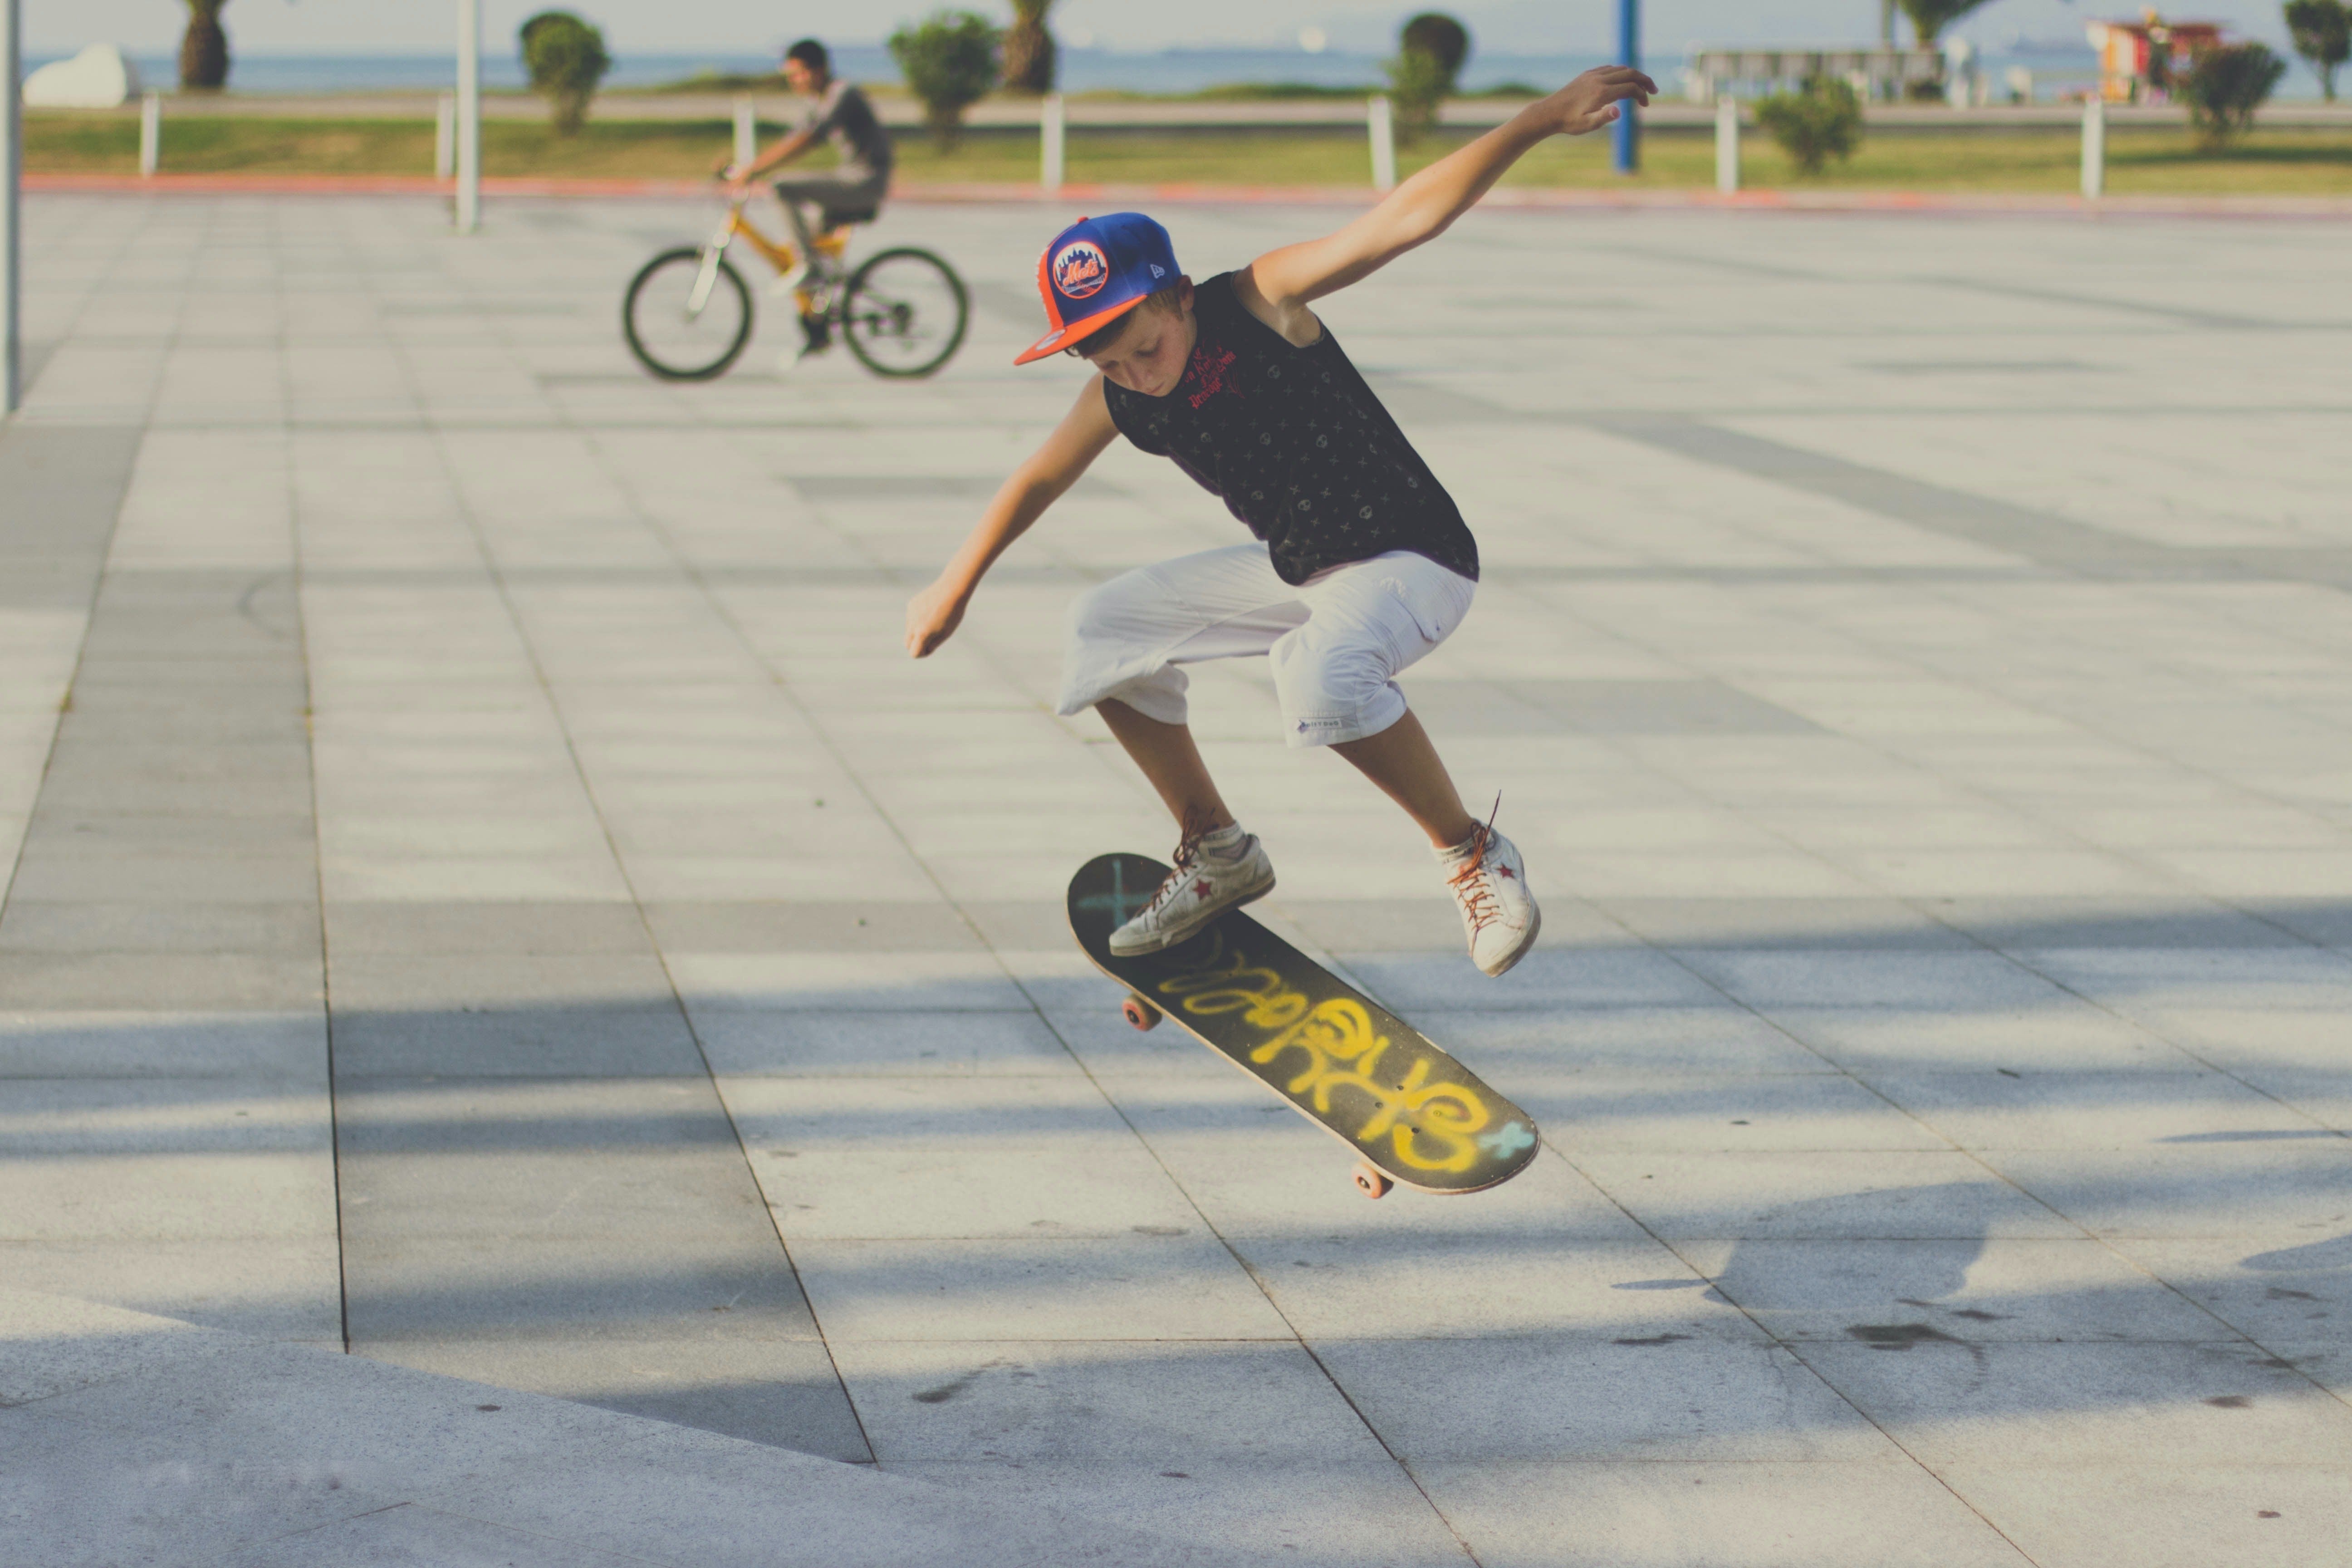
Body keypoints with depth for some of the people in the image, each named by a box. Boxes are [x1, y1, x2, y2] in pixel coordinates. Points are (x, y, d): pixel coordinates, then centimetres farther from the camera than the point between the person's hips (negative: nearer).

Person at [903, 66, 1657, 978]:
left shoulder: (1258, 305, -23)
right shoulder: (1116, 404, -7)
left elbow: (1404, 219, -32)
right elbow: (1037, 481, 12)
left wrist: (1546, 118, -40)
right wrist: (955, 590, 23)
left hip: (1412, 563, -7)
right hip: (1292, 568, 7)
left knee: (1320, 671, -37)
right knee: (1103, 632, 8)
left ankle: (1472, 855, -17)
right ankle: (1217, 854, 20)